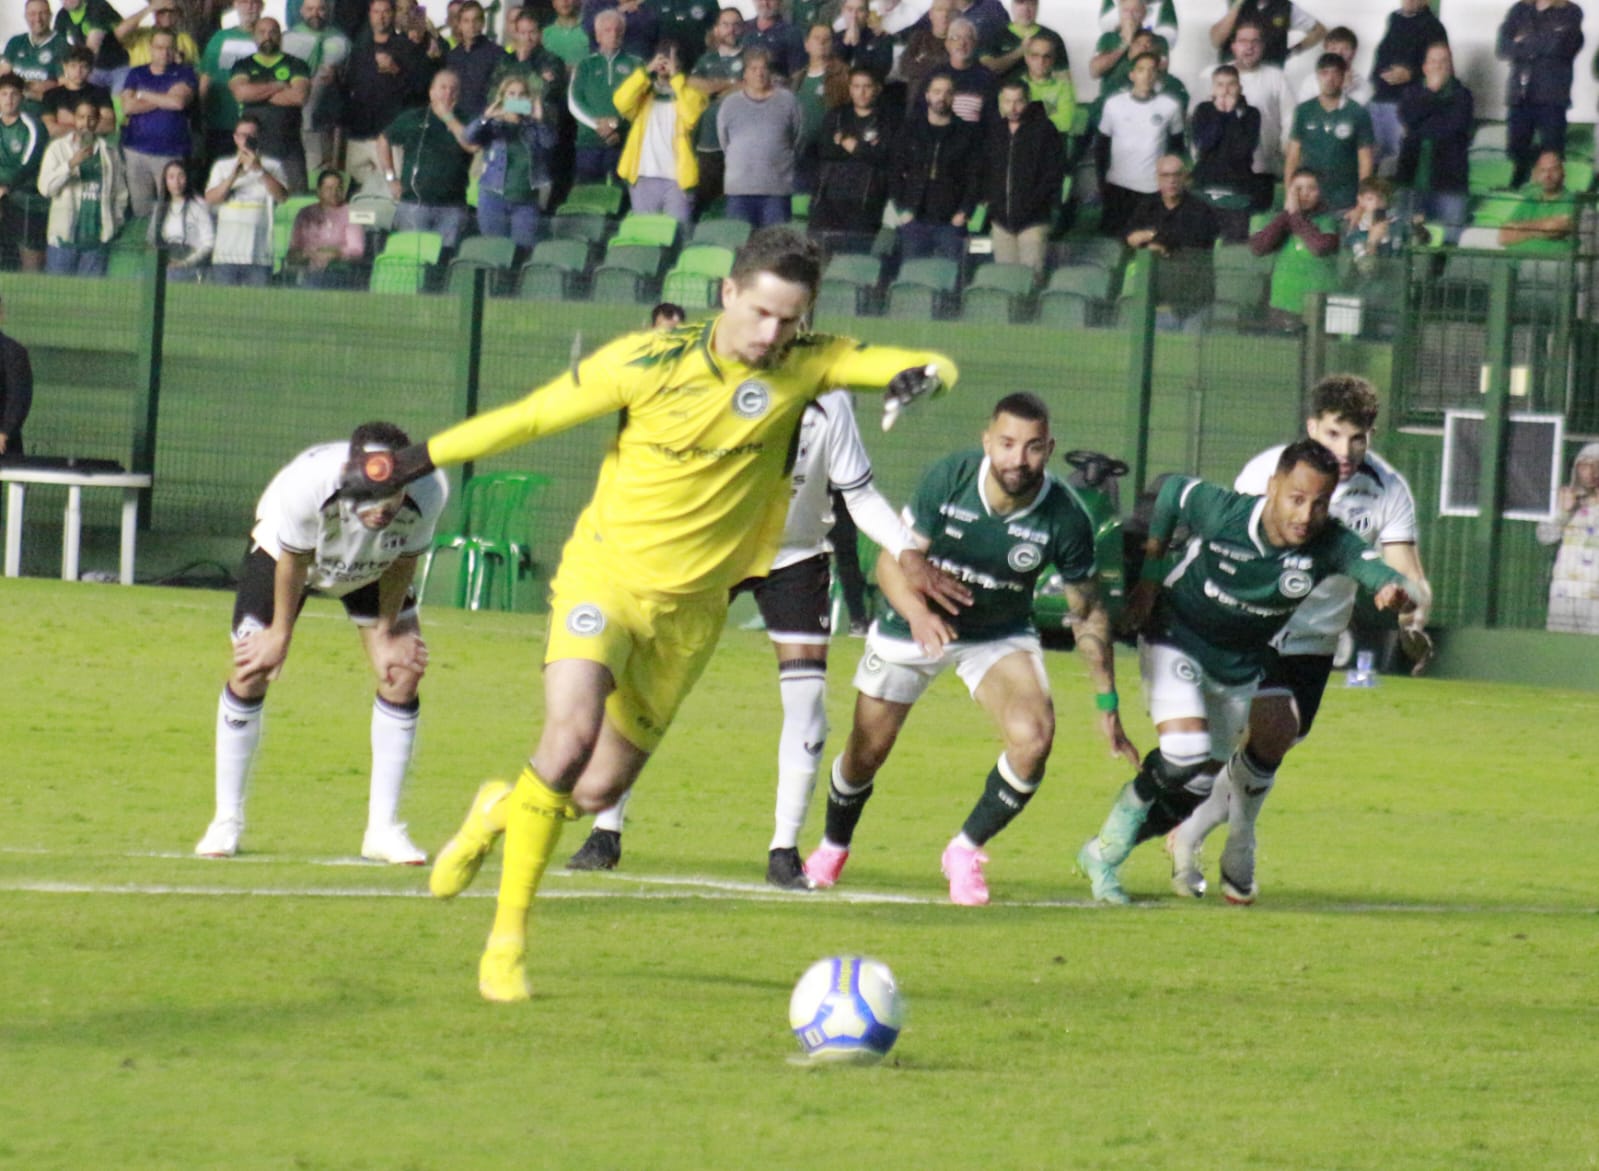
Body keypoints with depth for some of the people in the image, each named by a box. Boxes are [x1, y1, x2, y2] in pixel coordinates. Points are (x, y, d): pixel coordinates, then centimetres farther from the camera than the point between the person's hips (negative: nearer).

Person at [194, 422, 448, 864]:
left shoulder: (428, 492, -38)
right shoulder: (308, 483, -44)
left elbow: (403, 561, -16)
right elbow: (292, 560, -24)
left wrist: (386, 632, -6)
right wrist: (281, 634, -12)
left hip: (372, 571, 2)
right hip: (284, 550, -2)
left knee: (403, 672, -10)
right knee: (250, 674, -8)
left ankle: (383, 829, 1)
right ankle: (226, 822, 8)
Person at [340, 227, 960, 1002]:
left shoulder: (804, 370, -6)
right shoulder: (648, 363, -13)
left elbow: (920, 368, -7)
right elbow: (532, 416, -4)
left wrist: (922, 375, -33)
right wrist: (411, 465, -2)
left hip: (689, 608, 3)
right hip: (606, 573, -3)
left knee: (598, 792, 4)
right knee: (572, 732, -26)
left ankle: (504, 812, 39)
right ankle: (508, 934, -13)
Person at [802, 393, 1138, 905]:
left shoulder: (1064, 517, -24)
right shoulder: (948, 478, -26)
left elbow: (1088, 613, -11)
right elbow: (892, 560, -23)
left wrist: (1107, 705, -10)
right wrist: (916, 613, -44)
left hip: (1001, 634, 0)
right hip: (915, 621, 0)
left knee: (1033, 736, -24)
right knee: (866, 752, 5)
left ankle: (965, 852, -1)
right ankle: (833, 847, 39)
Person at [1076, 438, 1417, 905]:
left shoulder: (1329, 545, -26)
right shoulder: (1221, 512, -29)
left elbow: (1370, 566, -43)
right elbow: (1172, 489, -9)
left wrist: (1395, 590, -67)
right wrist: (1150, 576, -4)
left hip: (1240, 668, 4)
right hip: (1175, 639, -4)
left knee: (1207, 779, 10)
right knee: (1186, 754, -23)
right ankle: (1104, 851, -3)